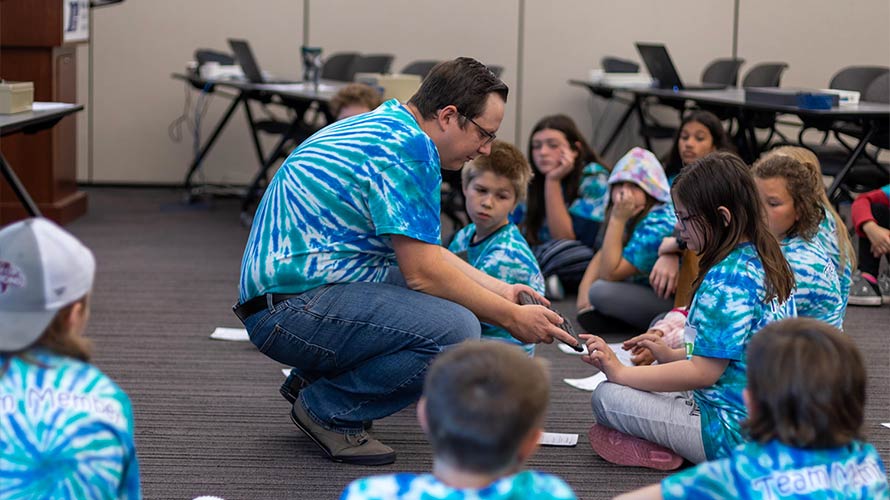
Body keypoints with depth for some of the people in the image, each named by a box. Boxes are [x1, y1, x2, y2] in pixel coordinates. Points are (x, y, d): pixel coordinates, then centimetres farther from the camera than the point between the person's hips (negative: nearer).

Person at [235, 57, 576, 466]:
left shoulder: (383, 125, 16)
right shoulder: (409, 147, -15)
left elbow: (420, 250, 23)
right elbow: (422, 272, -16)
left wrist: (500, 290, 19)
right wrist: (511, 317, -5)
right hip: (292, 307, -11)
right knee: (455, 330, -23)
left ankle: (312, 378, 17)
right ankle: (327, 410, -6)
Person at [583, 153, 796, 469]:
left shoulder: (727, 278, -22)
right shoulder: (763, 261, 8)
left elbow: (703, 372, -22)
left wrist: (621, 372, -14)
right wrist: (671, 355, 14)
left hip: (733, 432, -10)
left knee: (607, 397, -10)